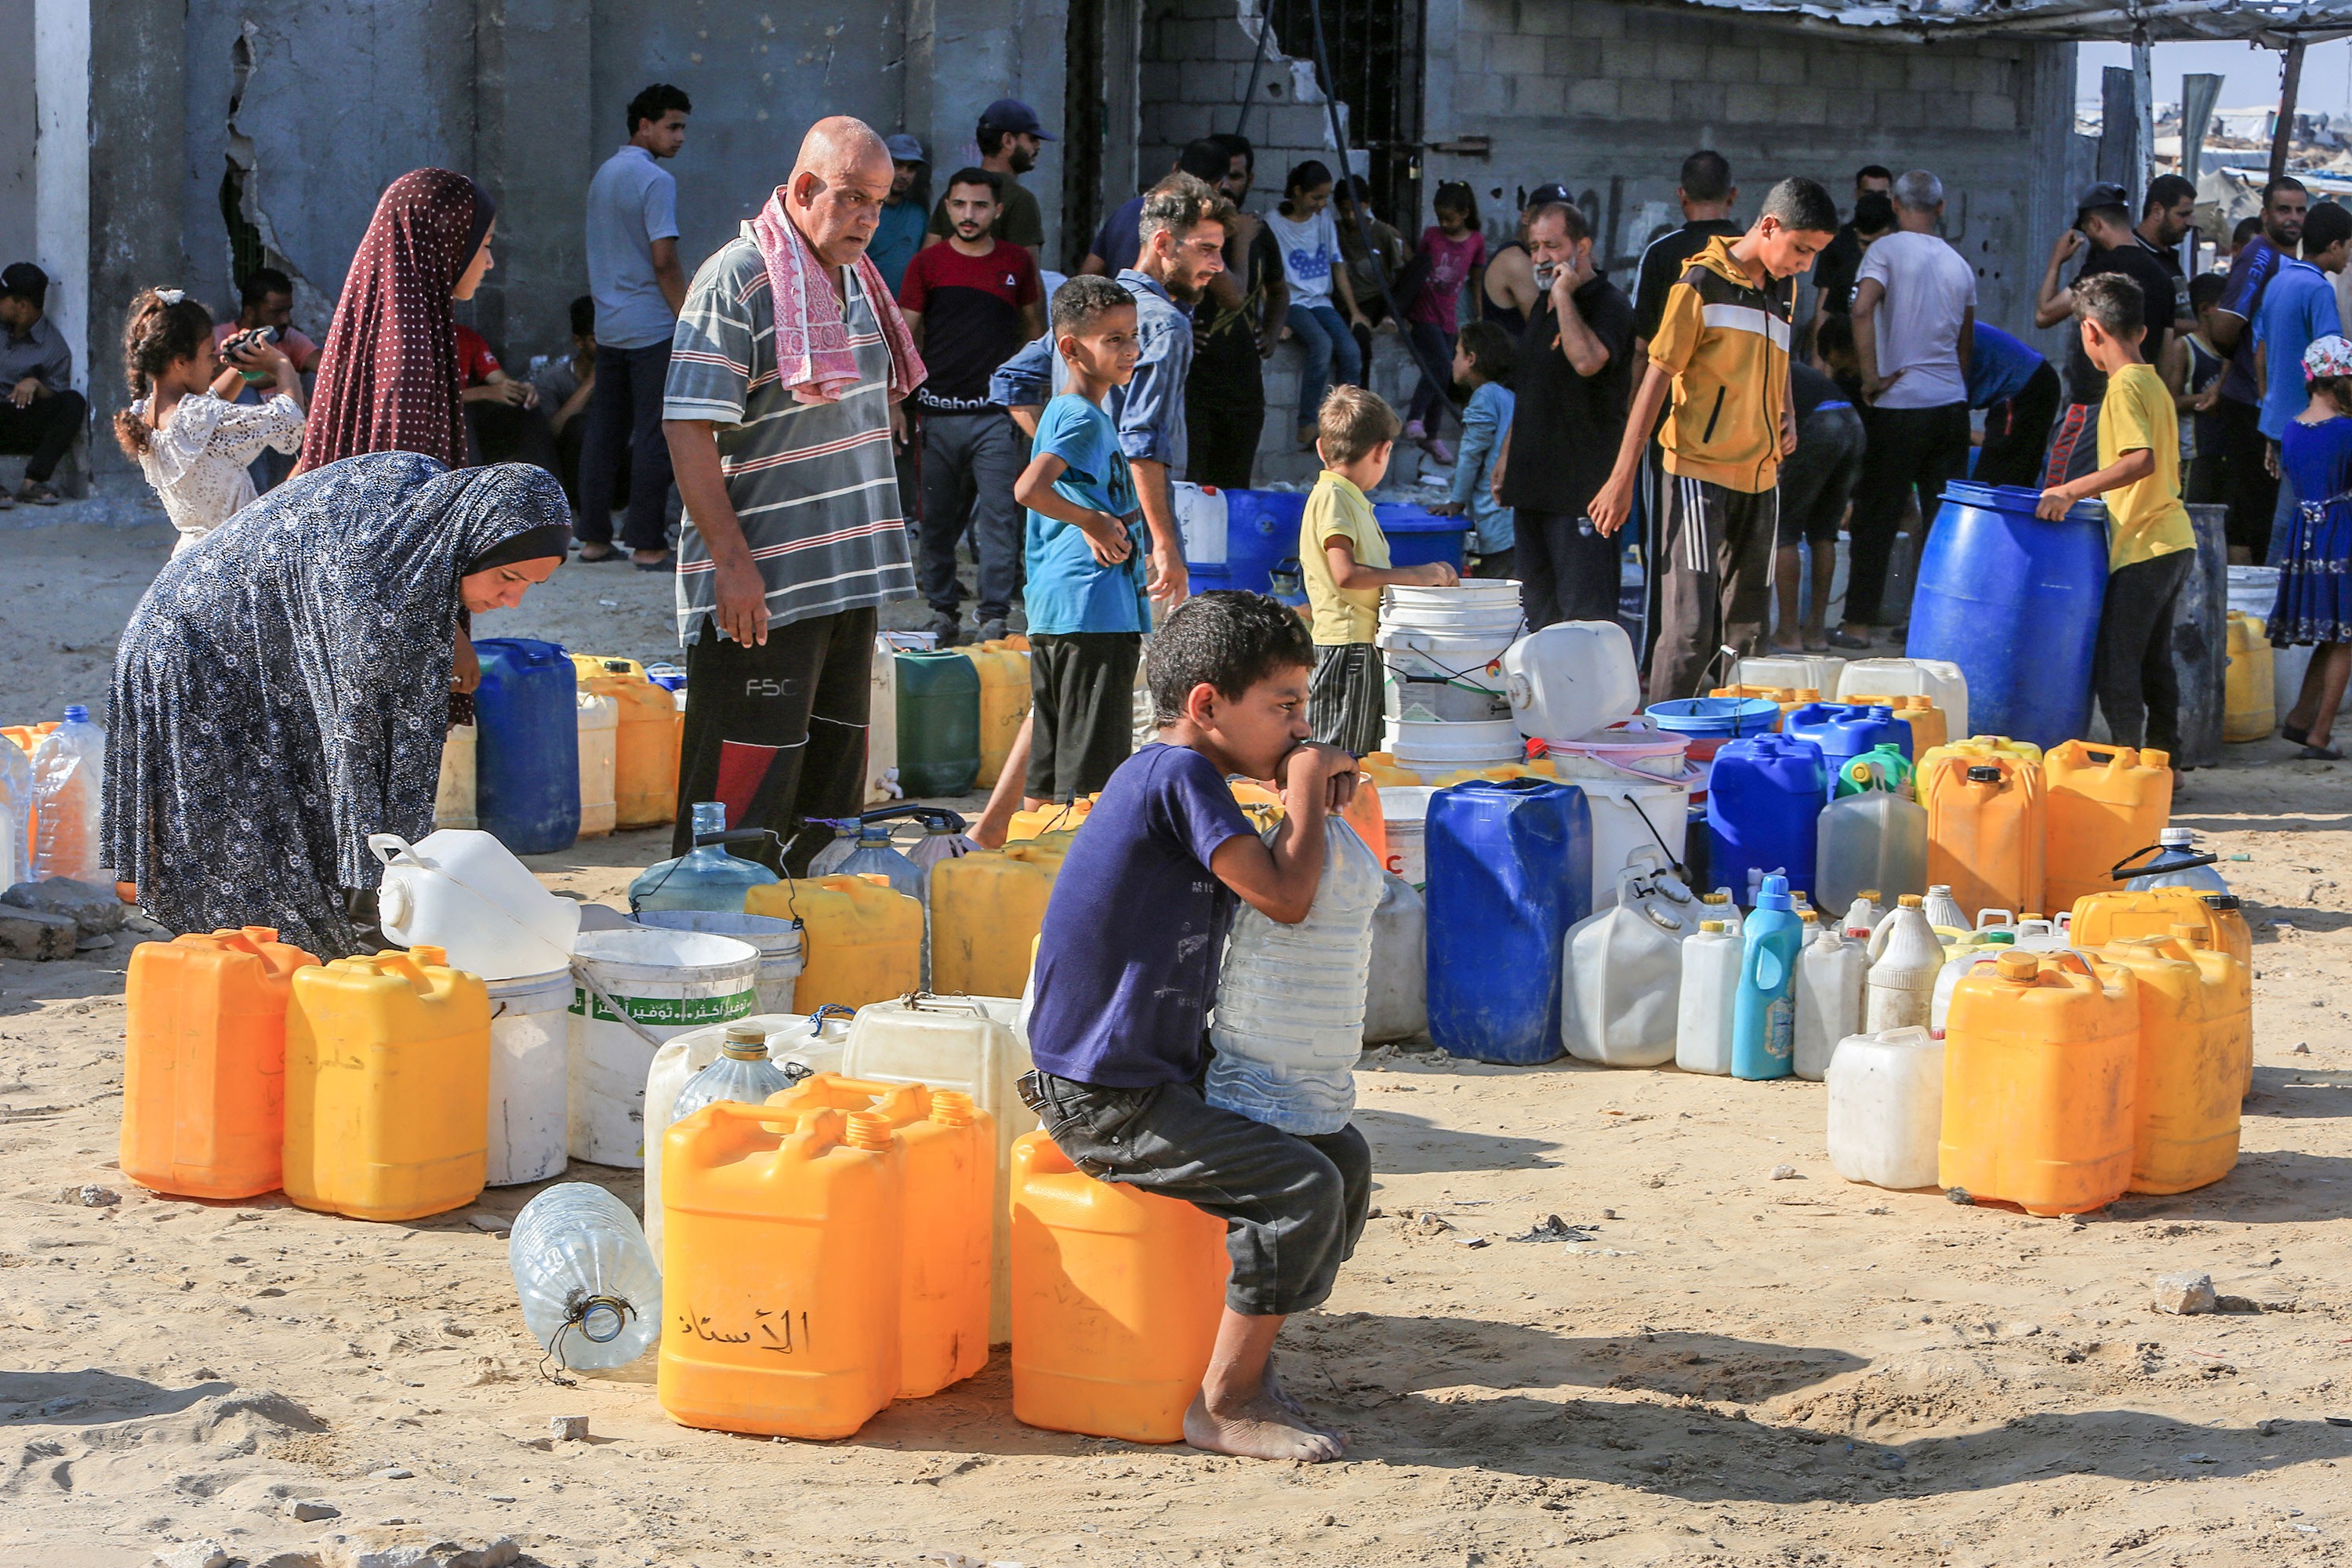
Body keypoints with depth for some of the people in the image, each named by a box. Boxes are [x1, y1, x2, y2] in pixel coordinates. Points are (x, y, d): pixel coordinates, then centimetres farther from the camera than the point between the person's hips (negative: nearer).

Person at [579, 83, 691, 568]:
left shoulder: (604, 175, 14)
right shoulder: (655, 180, -13)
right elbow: (664, 260, -18)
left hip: (609, 325, 8)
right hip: (652, 327, -8)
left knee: (604, 431, 10)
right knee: (654, 435, -5)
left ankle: (594, 537, 12)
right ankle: (647, 544, -5)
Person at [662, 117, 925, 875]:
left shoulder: (855, 278, 14)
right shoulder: (736, 280, -12)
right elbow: (688, 430, -17)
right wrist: (731, 559, -22)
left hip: (846, 578, 9)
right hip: (762, 585, -9)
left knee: (830, 782, 13)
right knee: (746, 789, -7)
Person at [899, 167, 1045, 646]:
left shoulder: (1016, 263, 7)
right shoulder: (927, 264, 4)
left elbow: (1034, 327, 19)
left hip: (996, 413, 0)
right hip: (938, 412, 0)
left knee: (999, 516, -7)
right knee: (937, 518, 6)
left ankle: (995, 615, -2)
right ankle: (943, 610, 17)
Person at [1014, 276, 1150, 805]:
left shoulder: (1062, 413, 18)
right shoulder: (1084, 419, -12)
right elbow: (1029, 488, -26)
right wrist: (1094, 522, -14)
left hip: (1051, 619, 10)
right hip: (1094, 612, -10)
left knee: (1048, 771, 11)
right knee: (1090, 767, -9)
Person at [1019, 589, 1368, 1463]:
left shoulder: (1161, 774, 13)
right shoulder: (1179, 776, -17)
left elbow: (1260, 887, 21)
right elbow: (1286, 898, -24)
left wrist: (1313, 798, 4)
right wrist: (1308, 786, -9)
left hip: (1162, 1076, 10)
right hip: (1105, 1103, -10)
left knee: (1345, 1157, 11)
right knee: (1304, 1189, -20)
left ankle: (1245, 1357, 17)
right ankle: (1224, 1405, -7)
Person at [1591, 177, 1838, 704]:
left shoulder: (1781, 290, 12)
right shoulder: (1702, 284, -9)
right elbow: (1657, 378, -9)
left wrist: (1786, 416, 7)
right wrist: (1622, 478, -11)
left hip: (1760, 476, 7)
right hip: (1700, 472, -7)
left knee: (1745, 631, 10)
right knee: (1691, 626, -12)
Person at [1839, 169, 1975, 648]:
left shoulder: (1887, 250, -5)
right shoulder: (1959, 265, 11)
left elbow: (1863, 308, -22)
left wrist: (1871, 377, -16)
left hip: (1899, 406, -5)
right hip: (1952, 403, 5)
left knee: (1876, 518, 2)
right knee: (1945, 519, 9)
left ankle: (1858, 623, 3)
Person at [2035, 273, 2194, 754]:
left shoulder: (2123, 387, -13)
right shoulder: (2154, 384, 15)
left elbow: (2141, 460, -26)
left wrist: (2072, 491, -27)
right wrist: (2083, 492, 24)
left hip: (2143, 549, -10)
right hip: (2174, 542, 10)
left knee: (2113, 668, -6)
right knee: (2152, 664, 15)